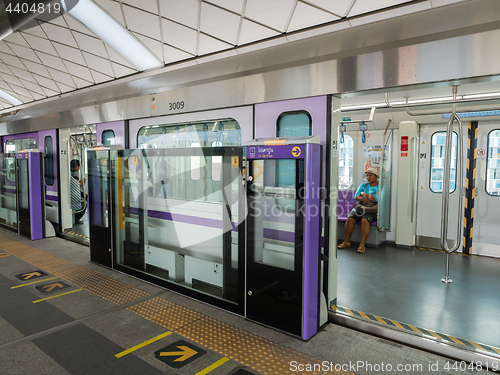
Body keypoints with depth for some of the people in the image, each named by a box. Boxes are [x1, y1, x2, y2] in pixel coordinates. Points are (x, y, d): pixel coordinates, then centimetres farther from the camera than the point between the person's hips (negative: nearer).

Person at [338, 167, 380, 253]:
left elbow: (377, 198, -16)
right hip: (359, 209, 4)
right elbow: (357, 197, 0)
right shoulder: (363, 185, 16)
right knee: (350, 219, -23)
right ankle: (347, 242, -14)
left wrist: (364, 194, -3)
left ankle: (362, 244, -28)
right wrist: (372, 198, -9)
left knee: (365, 220, -34)